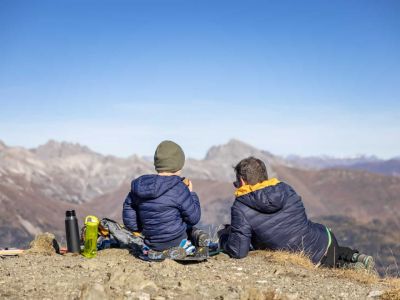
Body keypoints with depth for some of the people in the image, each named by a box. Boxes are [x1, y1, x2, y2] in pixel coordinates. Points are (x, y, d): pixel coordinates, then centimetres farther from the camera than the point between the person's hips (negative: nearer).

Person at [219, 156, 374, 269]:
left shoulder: (241, 209, -17)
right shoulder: (285, 188, 1)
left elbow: (238, 251, -17)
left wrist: (224, 235, 6)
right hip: (327, 239, 5)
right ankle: (356, 257, 13)